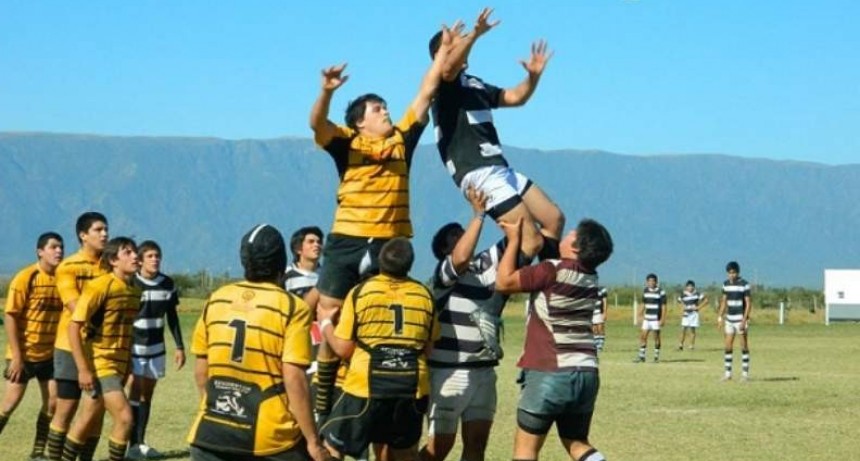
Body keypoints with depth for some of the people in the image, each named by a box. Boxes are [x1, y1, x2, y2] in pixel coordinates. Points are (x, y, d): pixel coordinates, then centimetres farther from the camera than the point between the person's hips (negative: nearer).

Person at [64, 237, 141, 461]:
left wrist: (127, 367, 17)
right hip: (99, 364, -7)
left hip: (118, 365, 7)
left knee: (87, 422, 15)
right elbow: (74, 326, -16)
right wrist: (83, 369, -19)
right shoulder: (100, 286, -16)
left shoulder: (134, 290, 7)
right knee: (124, 417, -16)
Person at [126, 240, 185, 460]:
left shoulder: (167, 284, 1)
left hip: (156, 348, 5)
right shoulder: (130, 284, -13)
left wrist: (179, 346, 9)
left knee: (147, 394, 9)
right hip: (133, 347, -5)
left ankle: (141, 442, 15)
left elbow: (172, 317, 10)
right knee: (135, 392, -9)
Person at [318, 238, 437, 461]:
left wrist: (325, 323, 14)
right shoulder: (424, 295, 5)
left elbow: (343, 349, -3)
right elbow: (428, 348, 12)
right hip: (412, 388, 4)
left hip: (366, 387, -3)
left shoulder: (360, 292, -5)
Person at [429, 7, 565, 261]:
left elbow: (515, 97, 29)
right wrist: (474, 34, -42)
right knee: (531, 241, -16)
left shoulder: (475, 84, 23)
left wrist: (533, 75, 10)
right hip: (479, 175, -10)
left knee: (554, 219, 13)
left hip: (501, 170, 10)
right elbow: (449, 68, -28)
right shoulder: (444, 84, -5)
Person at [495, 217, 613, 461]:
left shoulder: (552, 271, -13)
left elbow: (504, 282, -4)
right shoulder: (590, 278, 10)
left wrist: (514, 239, 2)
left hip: (550, 373, -7)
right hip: (587, 374, 7)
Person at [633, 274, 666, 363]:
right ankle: (641, 356, 7)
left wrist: (663, 319, -14)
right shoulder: (645, 291, 9)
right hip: (647, 318, 5)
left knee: (656, 337, 0)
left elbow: (663, 306, -8)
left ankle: (656, 357, 9)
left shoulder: (661, 292, -7)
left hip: (656, 318, -5)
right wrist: (640, 315, 14)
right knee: (643, 336, 2)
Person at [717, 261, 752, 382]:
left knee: (744, 347, 0)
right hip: (729, 319, 6)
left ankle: (745, 373, 5)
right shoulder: (726, 284, 7)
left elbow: (748, 303, -12)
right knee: (728, 347, 4)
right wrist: (720, 317, 8)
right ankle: (728, 373, 9)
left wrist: (744, 320, -17)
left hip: (741, 319, -5)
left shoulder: (744, 284, -11)